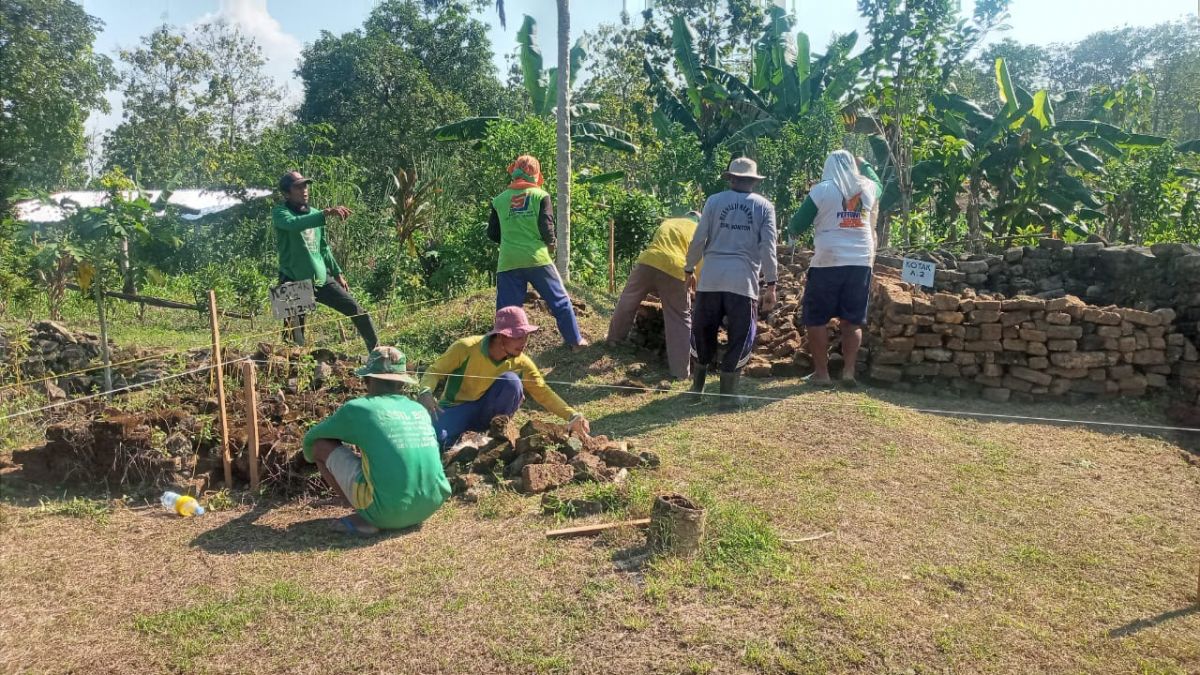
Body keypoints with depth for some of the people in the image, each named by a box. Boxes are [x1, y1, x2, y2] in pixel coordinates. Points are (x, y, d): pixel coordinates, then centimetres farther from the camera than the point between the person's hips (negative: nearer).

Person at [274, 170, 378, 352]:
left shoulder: (314, 214, 12)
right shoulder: (280, 212, -7)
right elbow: (294, 224, -31)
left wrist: (337, 273, 18)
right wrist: (326, 214, -41)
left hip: (322, 278, 5)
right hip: (295, 282, -5)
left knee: (356, 310, 2)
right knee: (295, 335, -3)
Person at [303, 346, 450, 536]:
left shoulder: (358, 408, 0)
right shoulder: (420, 410, 11)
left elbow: (311, 439, 17)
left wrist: (313, 458, 41)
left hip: (387, 513, -5)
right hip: (430, 508, 6)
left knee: (322, 445, 9)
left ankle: (366, 517, 4)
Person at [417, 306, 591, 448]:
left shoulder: (521, 363, -14)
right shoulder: (466, 348, -23)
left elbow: (543, 393, -13)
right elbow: (435, 371, -15)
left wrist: (573, 416, -26)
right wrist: (426, 393, -36)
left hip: (488, 410, 3)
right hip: (456, 408, -3)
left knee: (512, 381, -27)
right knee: (435, 441, -35)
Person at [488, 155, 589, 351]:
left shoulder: (499, 200, 9)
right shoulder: (540, 195, 2)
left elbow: (492, 234, 12)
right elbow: (546, 228, -6)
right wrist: (550, 246, 13)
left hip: (508, 262, 2)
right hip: (537, 259, -2)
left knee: (506, 309, 5)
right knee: (560, 301, 12)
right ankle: (575, 340, 19)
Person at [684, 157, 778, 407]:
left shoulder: (714, 201, 7)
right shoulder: (764, 206, 5)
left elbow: (699, 239, 4)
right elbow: (768, 247, -2)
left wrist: (689, 269, 15)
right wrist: (771, 284, 0)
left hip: (711, 277, 2)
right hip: (744, 280, -1)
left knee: (702, 331, 15)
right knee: (740, 337, 8)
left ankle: (697, 386, 24)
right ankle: (728, 392, 9)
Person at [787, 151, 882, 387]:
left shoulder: (822, 190, -4)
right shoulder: (867, 188, 8)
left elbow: (797, 226, 1)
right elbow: (878, 184, 35)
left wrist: (791, 230, 22)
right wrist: (863, 163, 44)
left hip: (828, 262, -4)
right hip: (861, 262, 4)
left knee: (816, 319, 6)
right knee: (853, 321, 10)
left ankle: (821, 373, 5)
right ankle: (849, 371, 5)